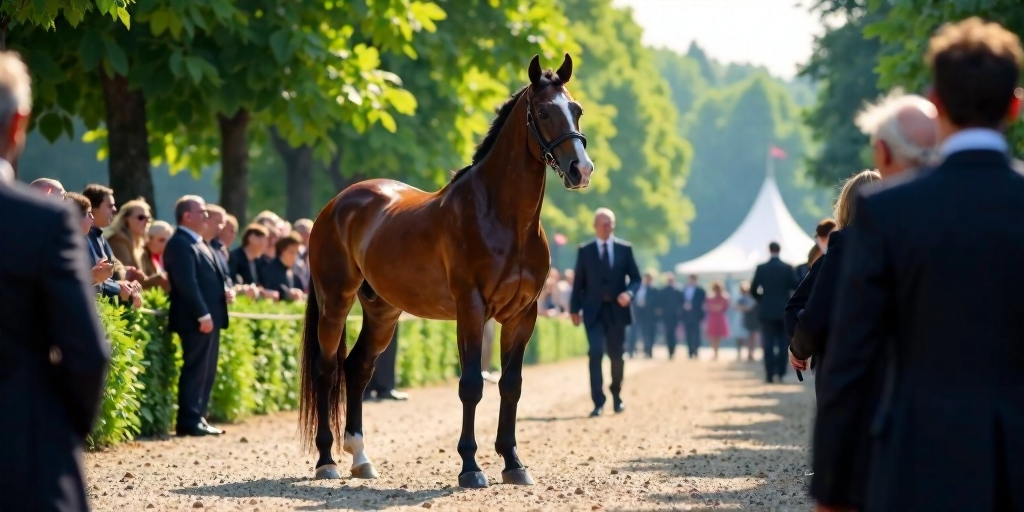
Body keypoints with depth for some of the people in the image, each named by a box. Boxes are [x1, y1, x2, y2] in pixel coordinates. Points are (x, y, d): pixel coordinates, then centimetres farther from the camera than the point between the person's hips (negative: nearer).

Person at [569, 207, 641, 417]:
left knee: (617, 355, 10)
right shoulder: (585, 250, 3)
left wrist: (629, 293, -15)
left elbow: (636, 278, 6)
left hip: (617, 310, 1)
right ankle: (598, 402, -13)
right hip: (594, 311, -1)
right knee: (596, 354, -13)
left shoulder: (625, 249, 4)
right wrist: (574, 309, 0)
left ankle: (617, 396, 31)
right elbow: (579, 281, 4)